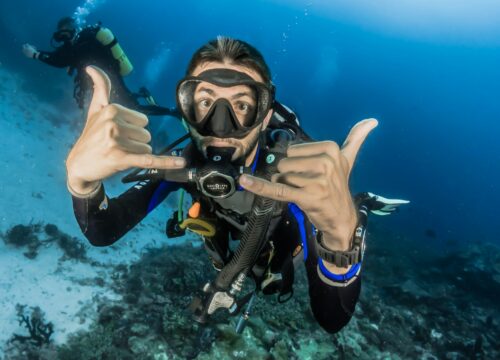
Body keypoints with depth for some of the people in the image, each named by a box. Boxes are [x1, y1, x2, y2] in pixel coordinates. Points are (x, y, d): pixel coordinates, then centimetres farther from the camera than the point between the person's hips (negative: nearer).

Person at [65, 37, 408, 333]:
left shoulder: (298, 176, -46)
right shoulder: (184, 160, -34)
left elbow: (332, 319, -51)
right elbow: (102, 234, -39)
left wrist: (341, 234, -74)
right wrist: (81, 177, -62)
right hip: (230, 237, 3)